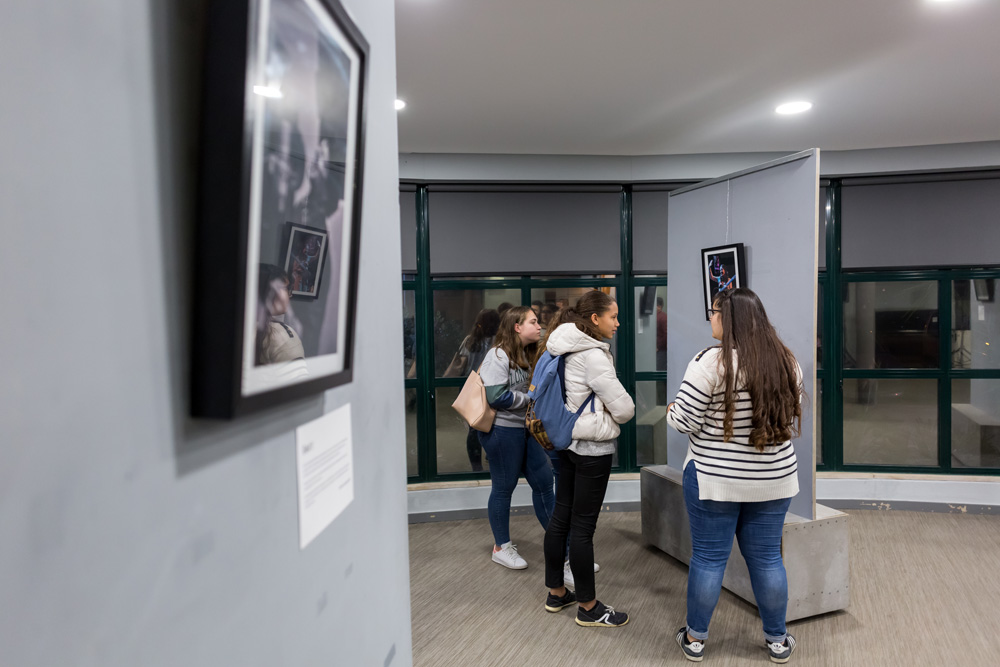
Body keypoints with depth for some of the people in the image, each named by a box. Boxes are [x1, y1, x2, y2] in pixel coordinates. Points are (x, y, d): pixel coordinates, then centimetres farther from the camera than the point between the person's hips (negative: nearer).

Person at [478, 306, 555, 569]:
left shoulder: (525, 355, 12)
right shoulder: (498, 356, -17)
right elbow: (496, 396, -25)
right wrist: (531, 398, -15)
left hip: (525, 428, 9)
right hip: (502, 430, -9)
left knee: (543, 480, 10)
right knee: (504, 488, 4)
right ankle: (501, 548, 20)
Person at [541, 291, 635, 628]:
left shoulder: (566, 350, 7)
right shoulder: (593, 356, -21)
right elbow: (624, 408, -17)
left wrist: (601, 411, 7)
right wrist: (615, 416, 4)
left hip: (566, 443, 9)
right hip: (592, 448, -9)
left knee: (560, 518, 15)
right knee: (583, 527, 0)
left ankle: (556, 593, 29)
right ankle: (588, 608, 13)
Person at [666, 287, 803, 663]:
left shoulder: (712, 362, -18)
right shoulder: (787, 363, 1)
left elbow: (683, 421, -16)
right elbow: (794, 424, 10)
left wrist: (671, 410, 5)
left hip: (714, 479, -5)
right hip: (774, 479, 5)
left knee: (708, 558, 8)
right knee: (767, 558, 17)